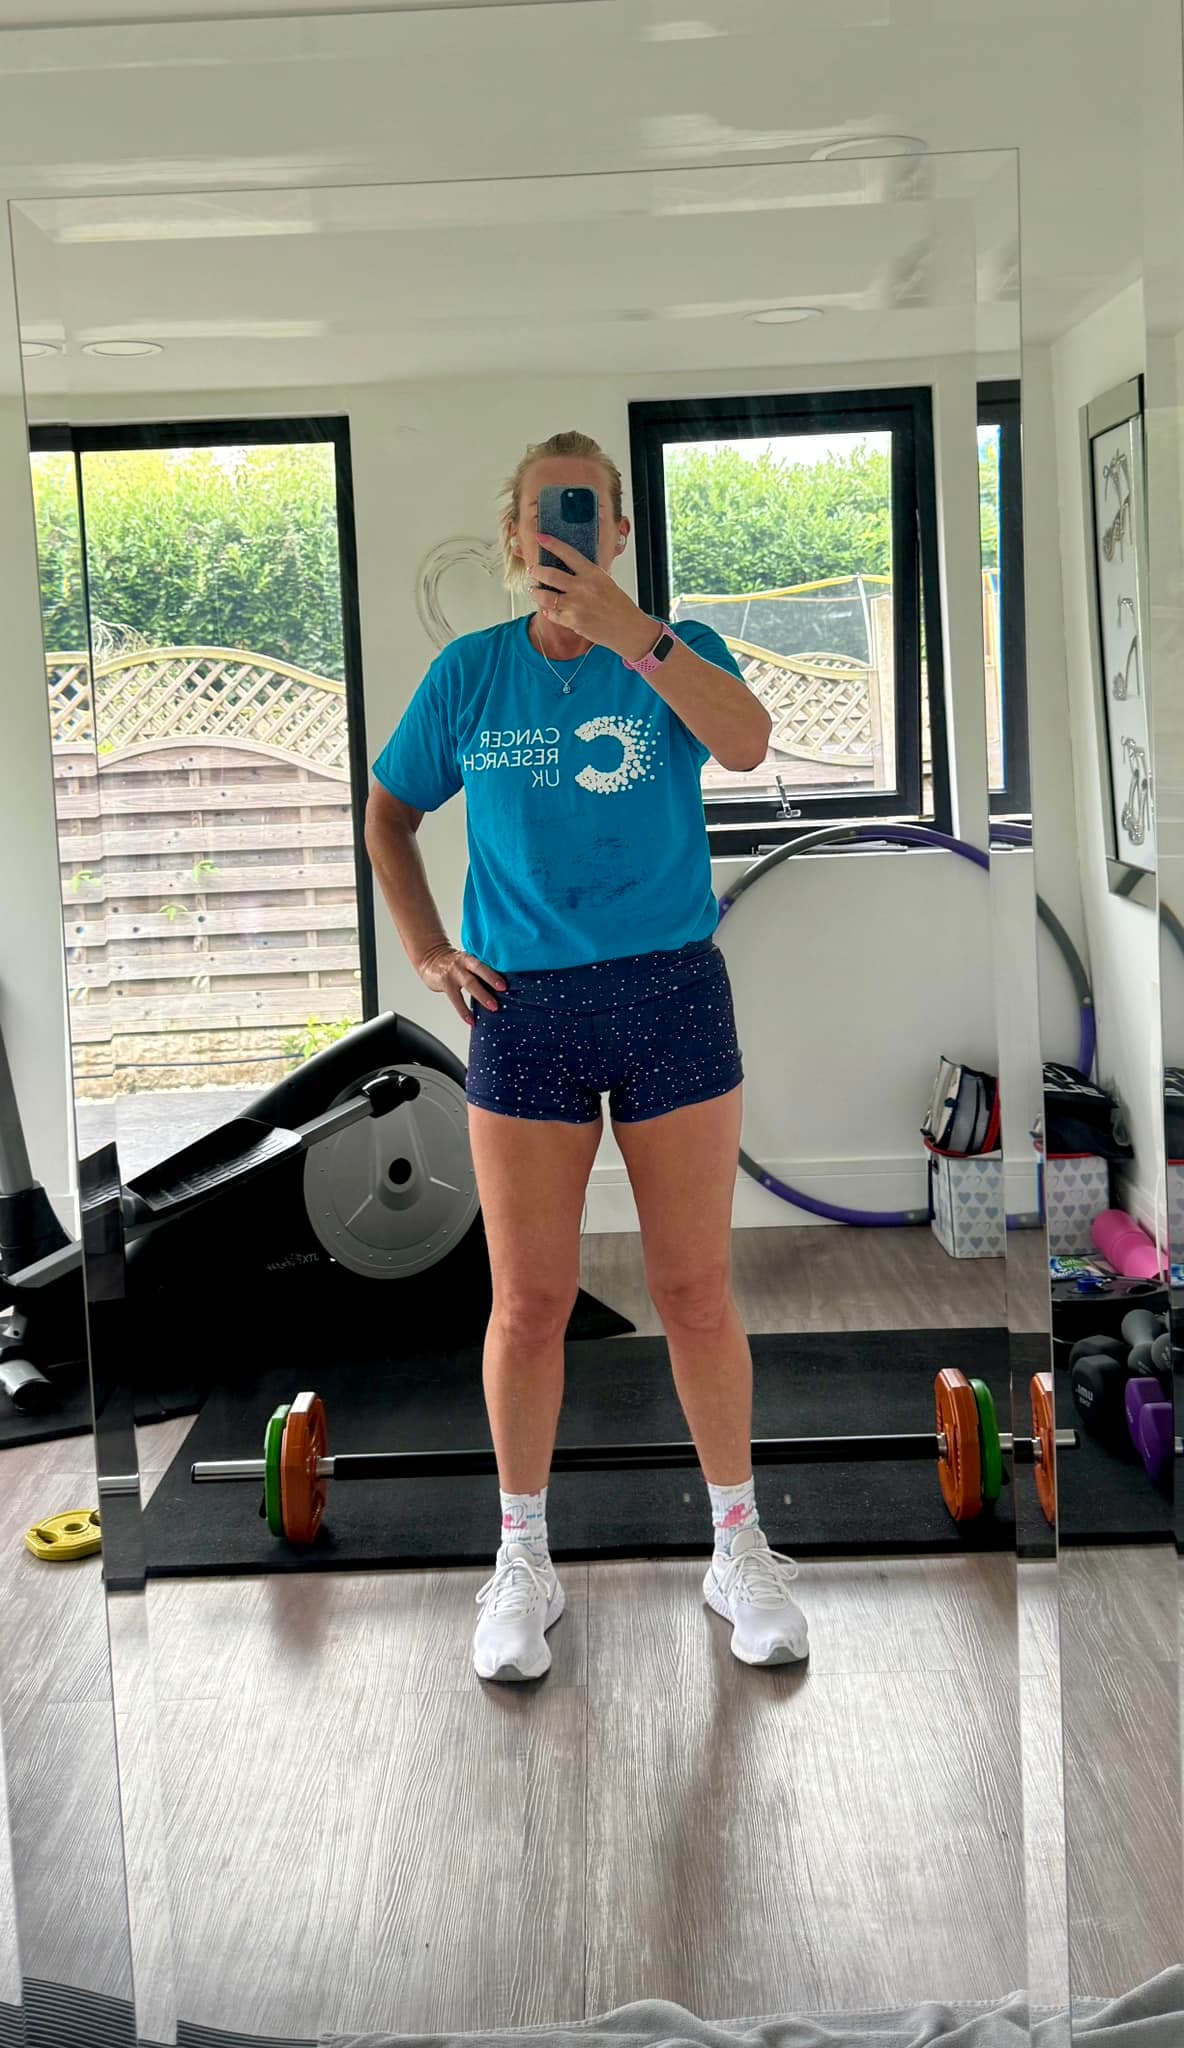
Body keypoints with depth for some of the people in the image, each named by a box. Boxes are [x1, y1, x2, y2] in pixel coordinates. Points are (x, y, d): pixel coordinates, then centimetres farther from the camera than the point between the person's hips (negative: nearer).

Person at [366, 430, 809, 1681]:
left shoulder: (675, 651, -2)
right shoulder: (468, 674, 3)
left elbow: (747, 744, -24)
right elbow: (389, 812, 15)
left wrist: (626, 630, -35)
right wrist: (425, 952, 4)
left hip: (672, 998, -1)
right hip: (525, 1009, 1)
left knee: (696, 1292, 6)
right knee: (528, 1300, 6)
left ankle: (738, 1551, 22)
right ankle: (523, 1563, 22)